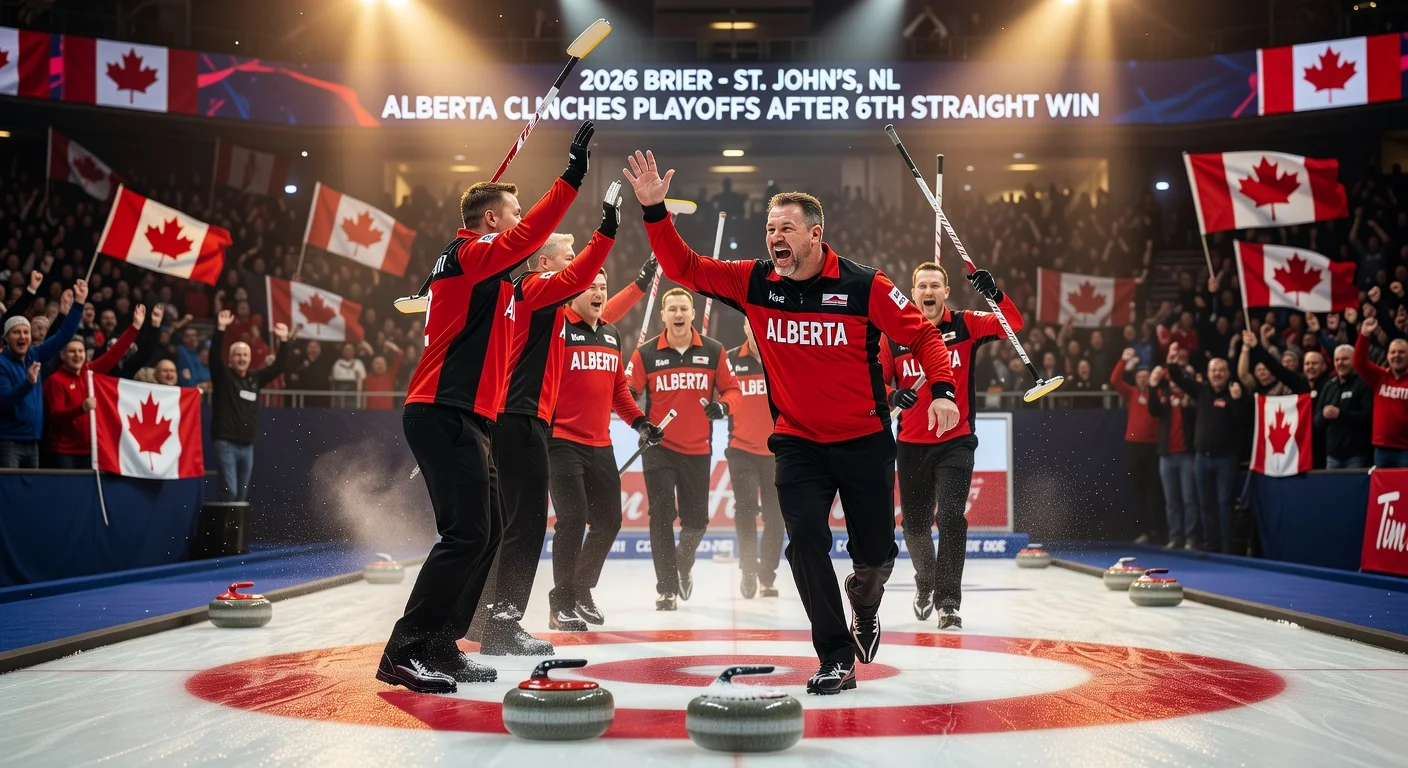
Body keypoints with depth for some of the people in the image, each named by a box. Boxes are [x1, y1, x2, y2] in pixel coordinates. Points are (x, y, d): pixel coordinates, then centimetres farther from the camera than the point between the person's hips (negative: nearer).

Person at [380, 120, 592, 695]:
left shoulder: (479, 271, 22)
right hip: (444, 416, -11)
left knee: (487, 530, 12)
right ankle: (405, 653, -10)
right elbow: (527, 237, -22)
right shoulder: (469, 256, -7)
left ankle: (439, 646, 16)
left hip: (457, 419, 11)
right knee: (467, 534, -13)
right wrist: (571, 177, -23)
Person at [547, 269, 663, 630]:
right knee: (573, 519, -10)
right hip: (563, 442, -7)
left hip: (601, 446, 7)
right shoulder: (557, 328, -8)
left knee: (608, 521, 10)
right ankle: (562, 603, 4)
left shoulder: (612, 335, 14)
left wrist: (638, 421, 13)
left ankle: (582, 589, 29)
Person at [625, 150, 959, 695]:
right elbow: (685, 268, -3)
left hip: (865, 442, -1)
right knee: (806, 538, -16)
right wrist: (655, 211, -16)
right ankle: (836, 659, -1)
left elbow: (922, 335, -7)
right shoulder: (754, 283, -5)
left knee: (876, 552, 9)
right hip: (797, 442, 1)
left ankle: (864, 603, 47)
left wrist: (941, 390, -21)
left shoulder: (865, 287, -13)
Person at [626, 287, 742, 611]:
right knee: (662, 516, -6)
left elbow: (733, 389, 5)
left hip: (698, 450, 2)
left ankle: (683, 563, 39)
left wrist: (723, 405, -16)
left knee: (696, 520, 7)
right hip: (659, 448, -2)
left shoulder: (714, 352, -1)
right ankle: (667, 588, 2)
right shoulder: (645, 354, -5)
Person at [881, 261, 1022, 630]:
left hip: (956, 441, -2)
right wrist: (892, 397, -19)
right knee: (914, 523, 13)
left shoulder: (965, 325, -3)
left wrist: (995, 295, -30)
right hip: (911, 444, 2)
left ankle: (948, 602, -9)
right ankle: (926, 581, 41)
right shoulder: (895, 335, -1)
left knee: (950, 517, -16)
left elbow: (1013, 324, -13)